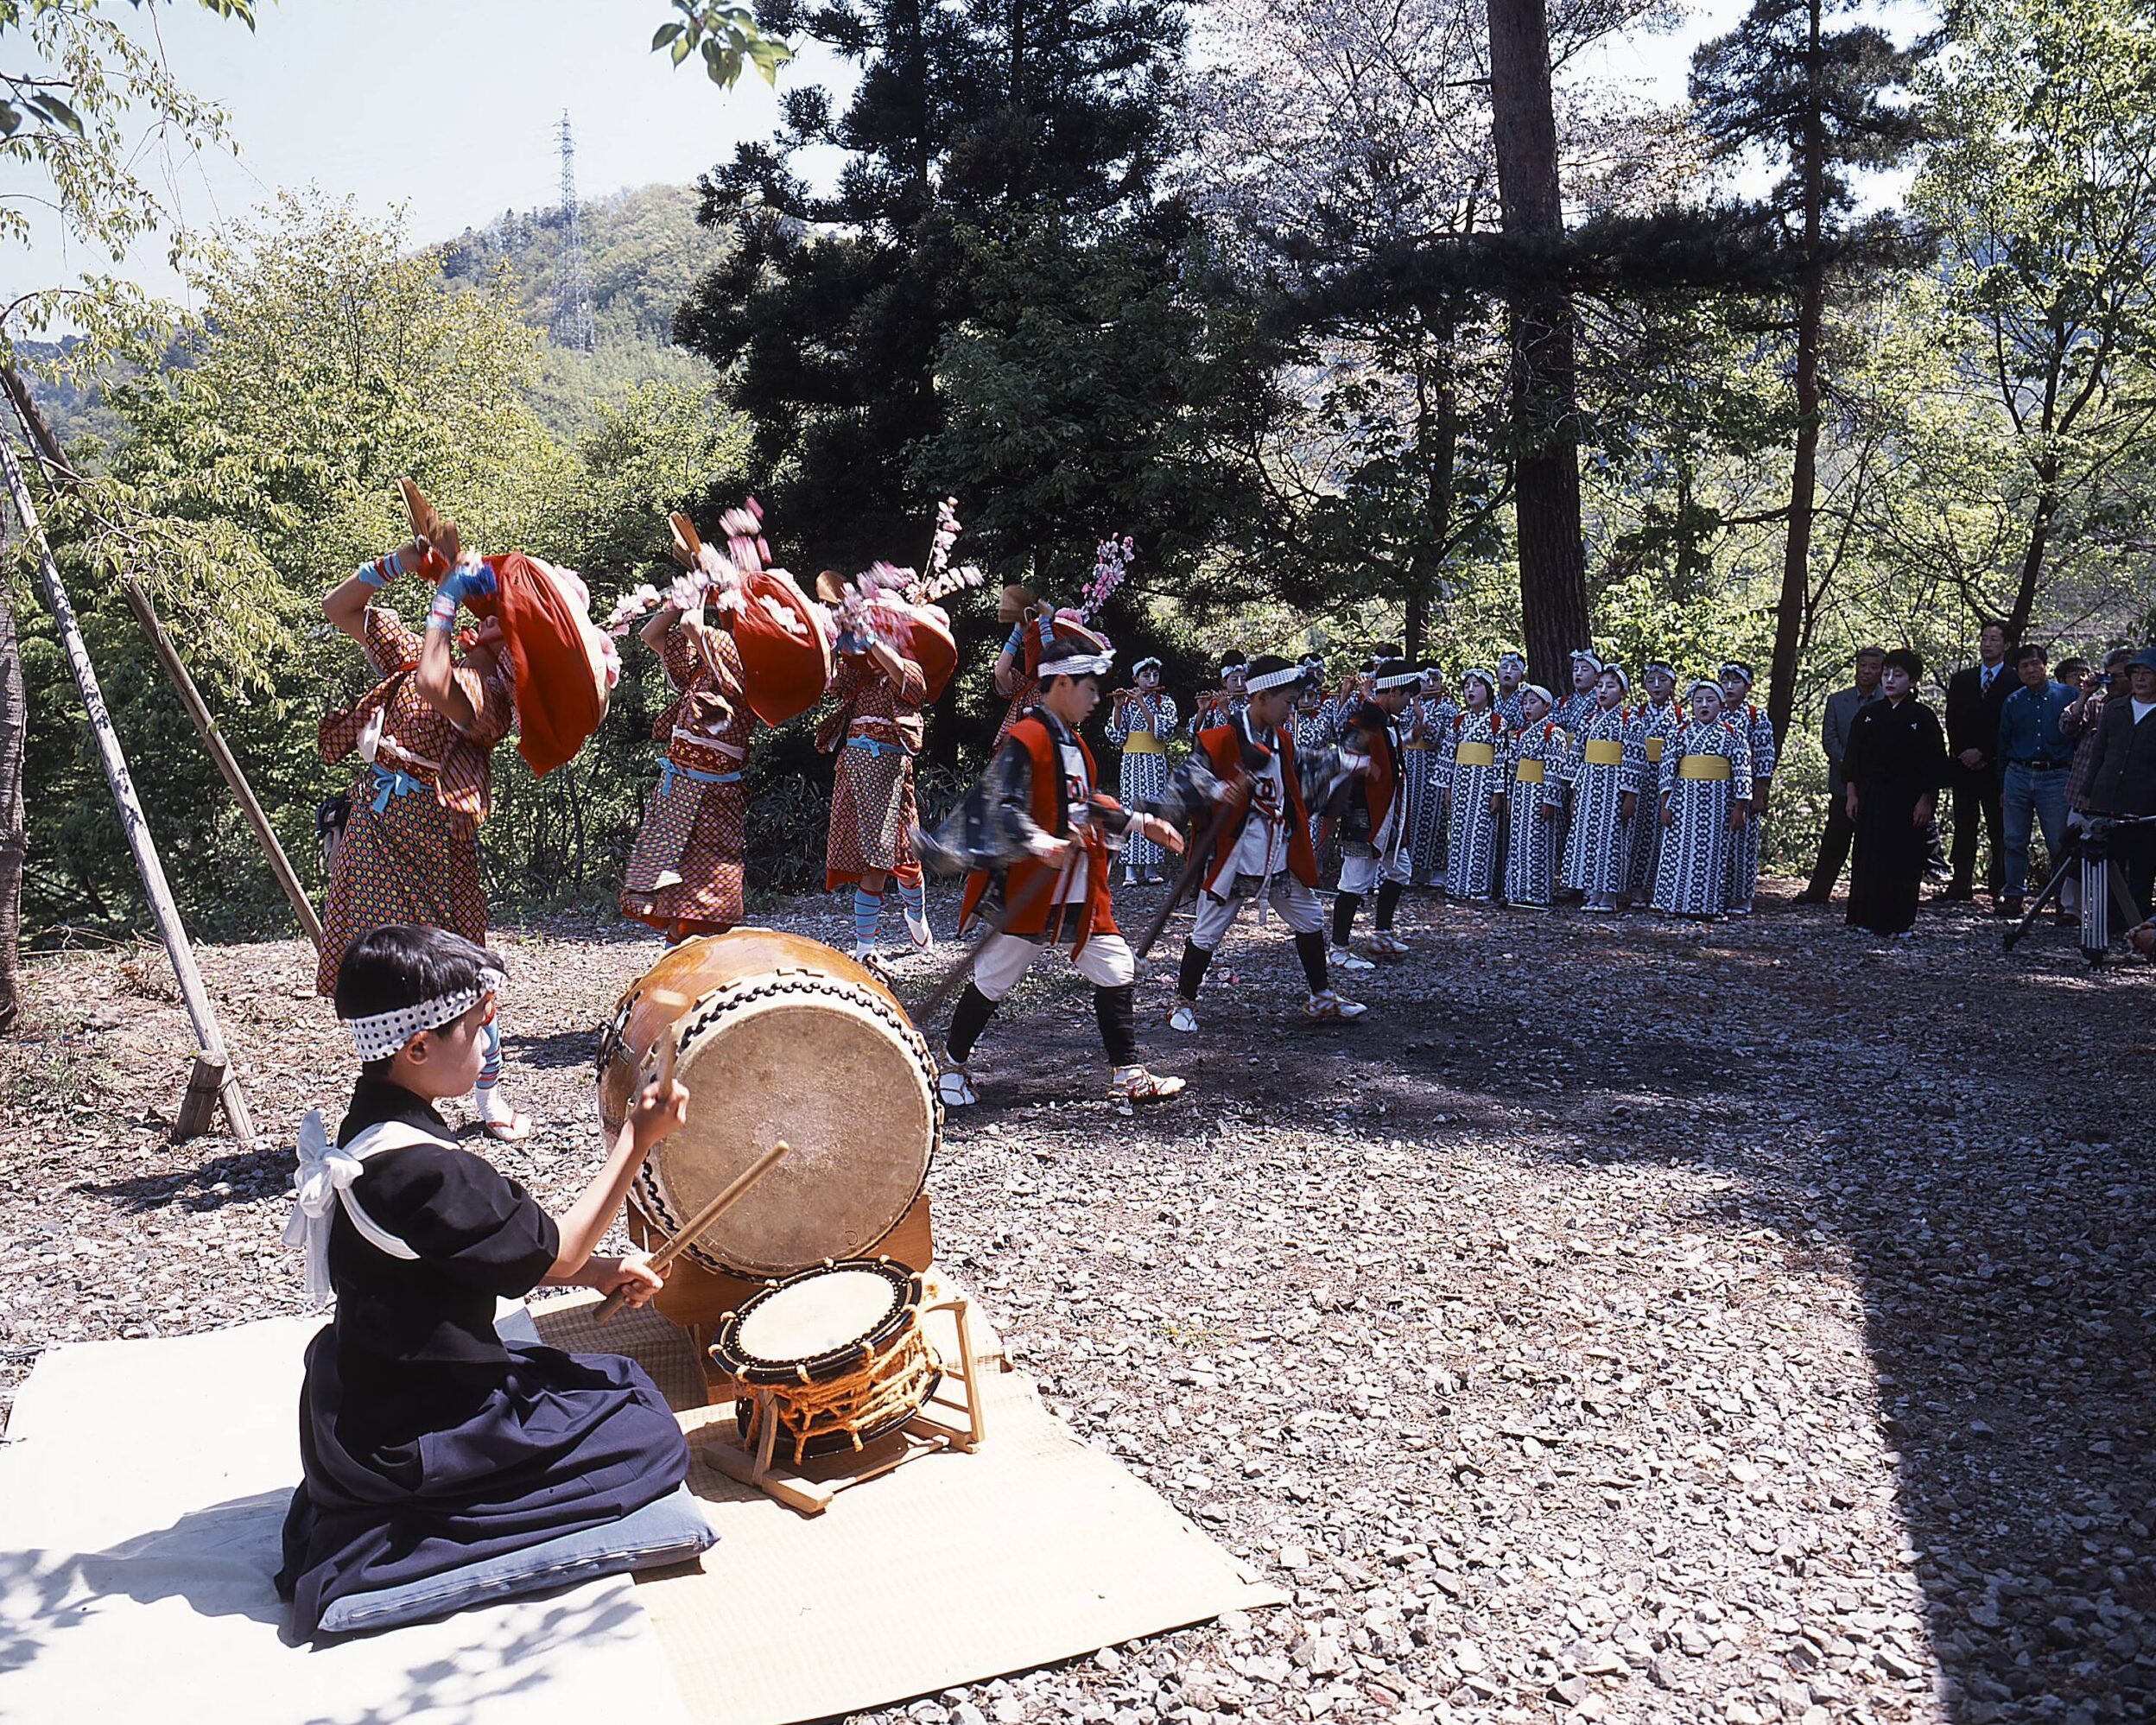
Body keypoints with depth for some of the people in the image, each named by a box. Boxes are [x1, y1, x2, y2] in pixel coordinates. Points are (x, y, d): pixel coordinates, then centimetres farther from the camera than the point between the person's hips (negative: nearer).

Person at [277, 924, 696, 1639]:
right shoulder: (425, 1171, -29)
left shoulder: (370, 1127, 3)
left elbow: (499, 1252, 10)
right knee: (651, 1442, -1)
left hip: (368, 1404, 10)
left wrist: (599, 1271, 1)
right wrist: (637, 1138, -14)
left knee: (616, 1380, 20)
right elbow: (555, 1251, -17)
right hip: (409, 1440, -10)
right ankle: (399, 1542, -5)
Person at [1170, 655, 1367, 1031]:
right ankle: (1184, 1004, 17)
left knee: (1311, 921, 14)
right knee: (1206, 934, 1)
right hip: (1232, 859, -7)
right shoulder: (1221, 741, -14)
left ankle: (1322, 998, 28)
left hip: (1281, 860, 7)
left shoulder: (1283, 741, 9)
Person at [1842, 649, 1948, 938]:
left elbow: (1935, 763, -1)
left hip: (1908, 801, -2)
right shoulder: (1867, 715, 8)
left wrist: (1926, 800, -6)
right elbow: (1852, 759, 9)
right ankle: (1866, 917, 9)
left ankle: (1898, 923, 6)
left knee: (1904, 860, -1)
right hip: (1870, 797, 2)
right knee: (1868, 857, 1)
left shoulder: (1922, 717, 0)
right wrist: (1851, 794, 3)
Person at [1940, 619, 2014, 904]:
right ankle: (1961, 886, 3)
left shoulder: (2015, 683, 1)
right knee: (1963, 828, 2)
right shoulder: (1960, 680, 14)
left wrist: (1982, 753, -10)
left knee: (2000, 830, -1)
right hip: (1965, 766, 3)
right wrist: (1963, 755, -4)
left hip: (1996, 767, -3)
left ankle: (2000, 886, 4)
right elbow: (1952, 723, 9)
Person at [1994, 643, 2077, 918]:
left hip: (2056, 778, -3)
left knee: (2060, 843, -2)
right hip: (2018, 775, 3)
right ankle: (2014, 894, 14)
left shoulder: (2068, 696, 2)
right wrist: (2002, 787, 15)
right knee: (2015, 841, 5)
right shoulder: (2013, 702, 9)